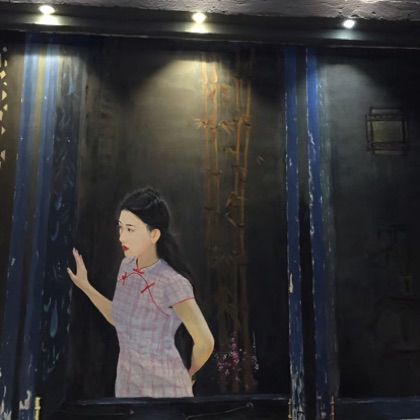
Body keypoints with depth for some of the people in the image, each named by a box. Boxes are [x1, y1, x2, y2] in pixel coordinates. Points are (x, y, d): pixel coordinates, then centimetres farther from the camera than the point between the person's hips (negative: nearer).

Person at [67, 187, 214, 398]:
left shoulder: (171, 282, -25)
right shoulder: (127, 266, -4)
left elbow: (205, 342, -20)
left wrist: (188, 374, -3)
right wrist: (84, 285, 6)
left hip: (163, 389, -6)